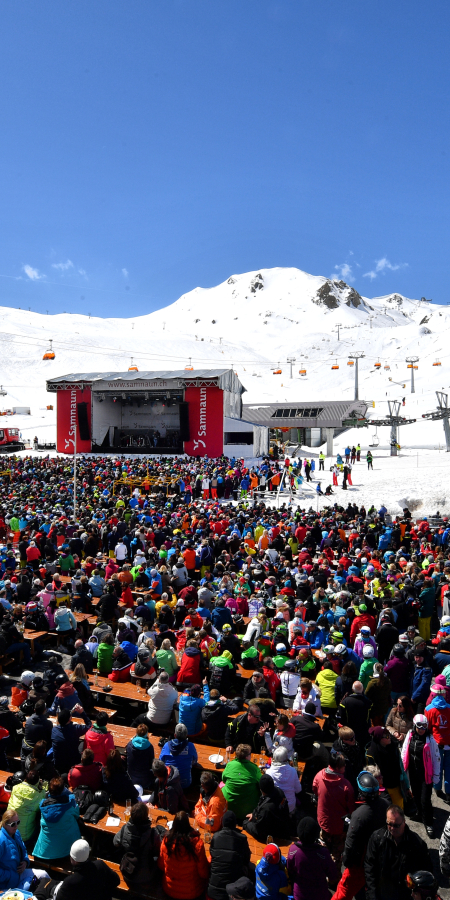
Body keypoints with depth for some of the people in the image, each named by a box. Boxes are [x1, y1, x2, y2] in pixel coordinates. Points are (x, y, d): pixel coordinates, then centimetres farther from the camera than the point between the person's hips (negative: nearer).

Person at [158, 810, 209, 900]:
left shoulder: (166, 841, -17)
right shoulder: (197, 843, -27)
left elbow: (161, 866, 0)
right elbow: (204, 873, -16)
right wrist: (209, 861, 5)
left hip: (169, 890, 3)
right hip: (192, 892, -3)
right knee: (205, 878, 26)